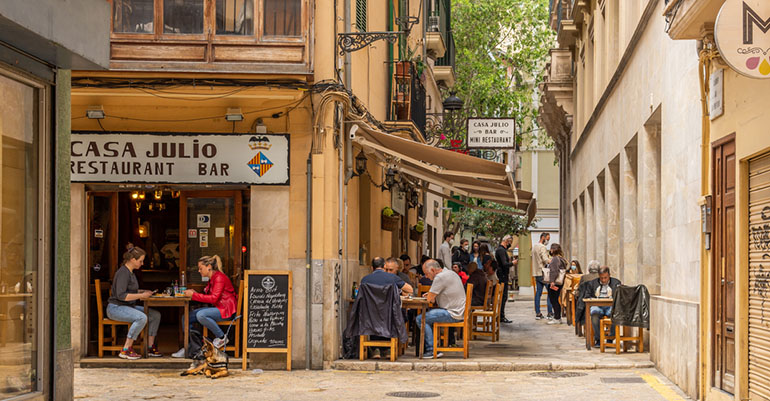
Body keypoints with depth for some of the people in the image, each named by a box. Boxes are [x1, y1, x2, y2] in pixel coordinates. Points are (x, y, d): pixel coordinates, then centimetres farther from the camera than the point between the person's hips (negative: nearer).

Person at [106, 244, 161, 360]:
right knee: (142, 318, -33)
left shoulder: (130, 272, 14)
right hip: (116, 308, -10)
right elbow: (121, 295, -26)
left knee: (156, 315, 0)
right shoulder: (123, 272, -18)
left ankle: (150, 347, 4)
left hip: (128, 307, 10)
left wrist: (143, 291, 10)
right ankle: (126, 350, -27)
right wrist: (141, 295, -22)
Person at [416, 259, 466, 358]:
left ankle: (431, 350, -9)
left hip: (452, 315, -11)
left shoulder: (440, 277, -16)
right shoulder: (450, 273, 16)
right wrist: (431, 295, 14)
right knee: (428, 316, 21)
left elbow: (429, 299, -14)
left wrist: (431, 298, 9)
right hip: (459, 312, 11)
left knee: (421, 319, -12)